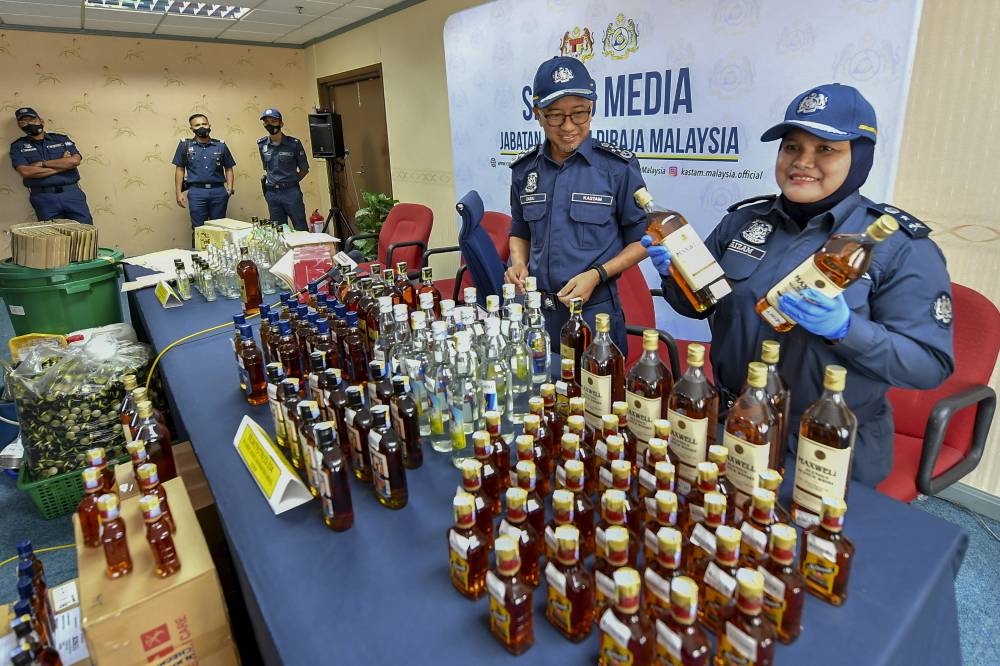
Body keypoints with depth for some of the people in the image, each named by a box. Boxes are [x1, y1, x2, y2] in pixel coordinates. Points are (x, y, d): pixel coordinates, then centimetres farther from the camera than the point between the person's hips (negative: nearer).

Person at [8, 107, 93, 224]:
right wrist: (62, 165, -5)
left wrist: (42, 164, -4)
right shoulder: (18, 146, 11)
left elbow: (75, 160, -4)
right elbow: (26, 172, -6)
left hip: (72, 193, 0)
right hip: (44, 197, 0)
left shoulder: (62, 139, 13)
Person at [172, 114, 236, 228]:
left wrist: (230, 188, -2)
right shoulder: (185, 145, 6)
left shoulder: (221, 145, 8)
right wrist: (179, 193, 0)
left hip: (219, 191, 1)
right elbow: (180, 169, 7)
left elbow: (228, 168, 12)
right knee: (198, 228, 3)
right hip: (196, 192, -1)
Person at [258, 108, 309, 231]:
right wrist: (266, 178, 10)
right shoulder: (262, 144, 7)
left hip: (291, 192, -4)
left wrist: (291, 182, 0)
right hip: (271, 193, 4)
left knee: (301, 229, 0)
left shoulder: (294, 143, -5)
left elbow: (304, 169, 3)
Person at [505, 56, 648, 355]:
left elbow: (641, 240, -2)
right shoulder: (524, 169, 2)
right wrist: (519, 264, -5)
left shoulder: (618, 167, -9)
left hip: (594, 312, -3)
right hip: (535, 310, 4)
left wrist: (596, 274, -17)